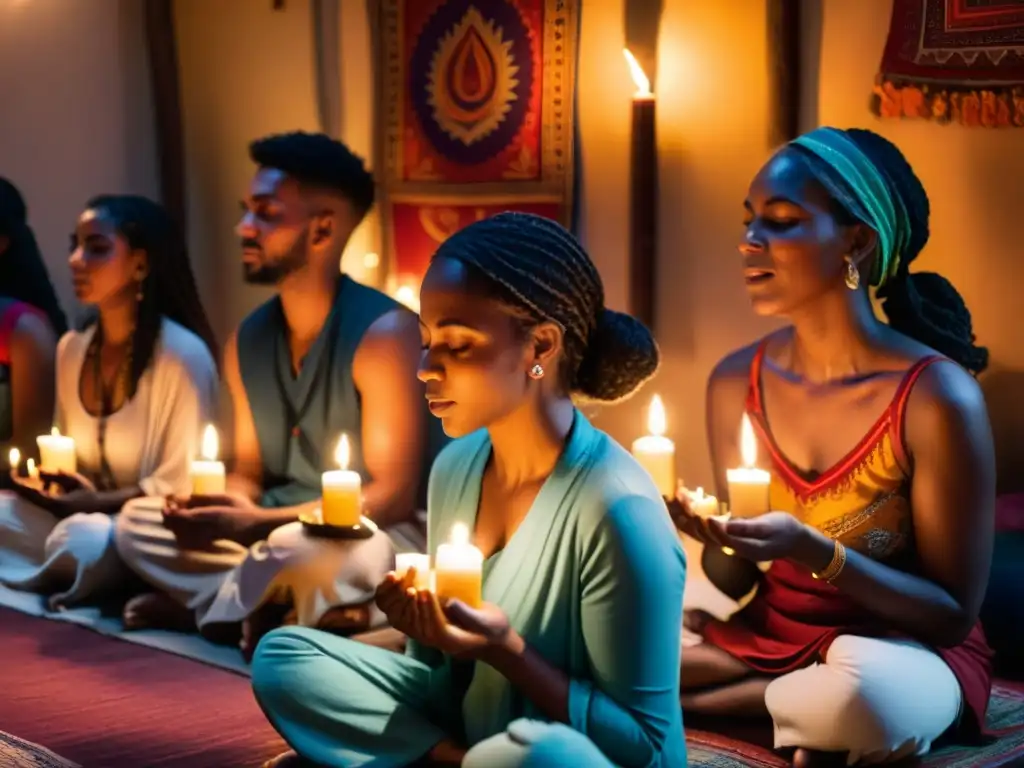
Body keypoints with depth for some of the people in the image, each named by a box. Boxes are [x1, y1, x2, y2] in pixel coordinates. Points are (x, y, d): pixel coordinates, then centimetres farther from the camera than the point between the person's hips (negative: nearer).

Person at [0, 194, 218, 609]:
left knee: (81, 541, -36)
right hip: (86, 512, 6)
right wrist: (51, 483, -4)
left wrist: (93, 502, -18)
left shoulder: (184, 354, -14)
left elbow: (180, 482, -13)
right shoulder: (70, 348, 8)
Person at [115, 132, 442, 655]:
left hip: (386, 540, -7)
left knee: (295, 549, -37)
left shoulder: (383, 333, -18)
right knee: (138, 522, -2)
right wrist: (227, 509, -15)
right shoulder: (246, 340, 4)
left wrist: (254, 525, -26)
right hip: (277, 533, 7)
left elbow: (392, 498, -20)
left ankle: (218, 609, -6)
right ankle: (289, 606, -15)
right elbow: (249, 472, 11)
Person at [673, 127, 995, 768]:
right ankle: (805, 702, -5)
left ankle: (703, 701, -10)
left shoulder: (936, 397, -18)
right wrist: (716, 538, -19)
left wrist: (812, 549, -29)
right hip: (766, 634, 5)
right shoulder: (735, 382, -3)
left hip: (903, 650, -4)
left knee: (859, 698, -40)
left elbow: (954, 615, -14)